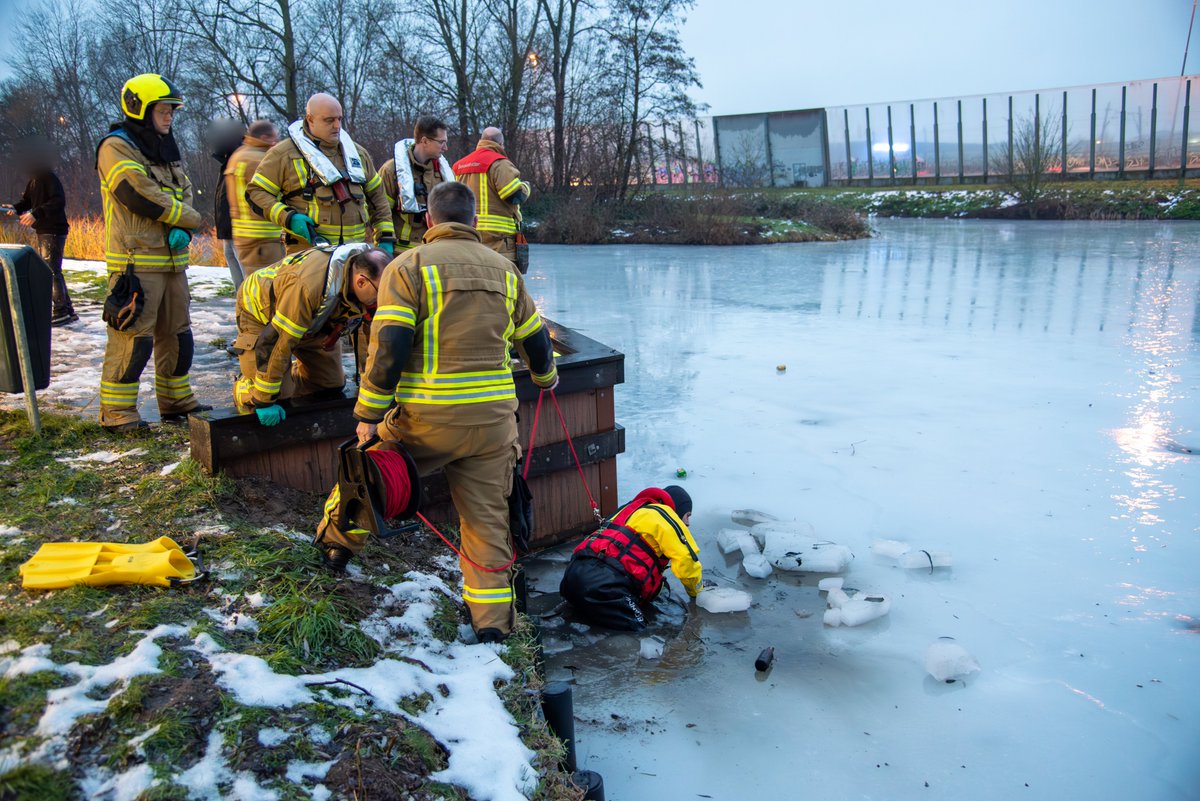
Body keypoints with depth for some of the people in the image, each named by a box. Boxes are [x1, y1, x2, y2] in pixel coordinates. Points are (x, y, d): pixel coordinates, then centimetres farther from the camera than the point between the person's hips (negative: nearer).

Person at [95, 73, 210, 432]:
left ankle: (177, 401, 26)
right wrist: (188, 217, -8)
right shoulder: (117, 147, -6)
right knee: (133, 337, -9)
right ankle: (116, 411, 0)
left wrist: (182, 229, -7)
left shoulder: (165, 149, 20)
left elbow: (185, 193, 13)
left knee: (177, 333, 14)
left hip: (172, 258, 9)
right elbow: (140, 197, -18)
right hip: (137, 259, -9)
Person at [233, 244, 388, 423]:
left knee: (333, 384, 4)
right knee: (277, 394, -16)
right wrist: (264, 401, -29)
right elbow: (274, 342, -37)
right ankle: (243, 391, 16)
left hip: (311, 320, 6)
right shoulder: (309, 287, -44)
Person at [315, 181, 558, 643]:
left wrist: (368, 414, -6)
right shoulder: (503, 269, 12)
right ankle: (492, 621, 13)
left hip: (426, 417, -3)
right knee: (487, 515, 11)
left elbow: (388, 346, -12)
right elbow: (534, 336, 22)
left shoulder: (408, 266, -3)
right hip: (492, 417, 3)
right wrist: (544, 375, 43)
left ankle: (336, 544, 41)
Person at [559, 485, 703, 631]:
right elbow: (687, 561, 4)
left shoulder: (634, 509, 32)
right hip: (604, 585, -9)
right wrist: (696, 591, 22)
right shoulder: (663, 515, 7)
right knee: (635, 630, -10)